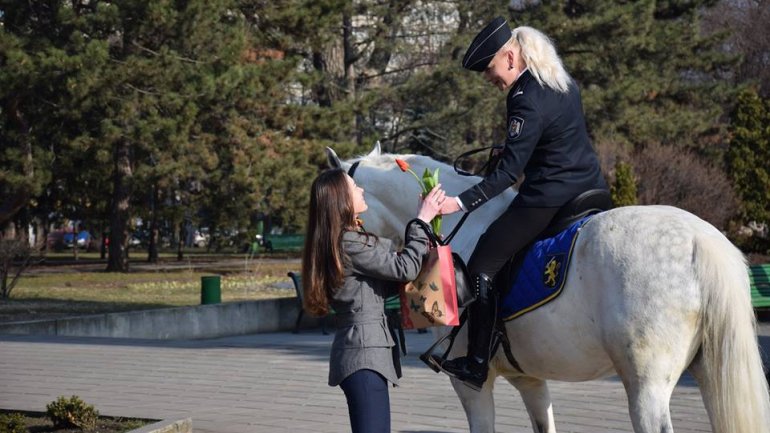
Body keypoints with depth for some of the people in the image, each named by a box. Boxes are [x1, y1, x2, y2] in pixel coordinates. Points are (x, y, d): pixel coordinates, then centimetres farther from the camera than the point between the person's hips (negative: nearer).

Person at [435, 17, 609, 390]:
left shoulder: (527, 101, -19)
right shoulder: (564, 84, 9)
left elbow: (510, 171, -21)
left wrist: (461, 203, -25)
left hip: (548, 201, -9)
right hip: (591, 191, 9)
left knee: (482, 266, 0)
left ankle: (476, 366, 1)